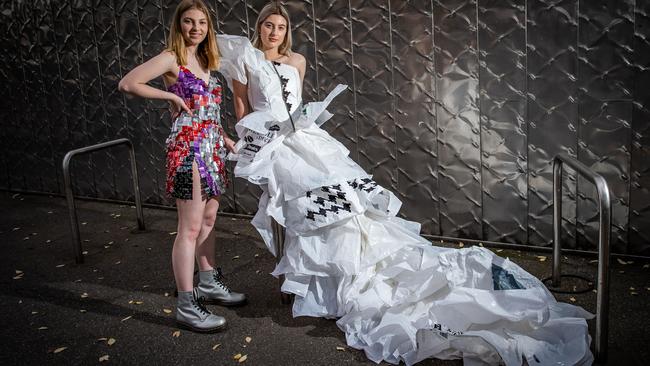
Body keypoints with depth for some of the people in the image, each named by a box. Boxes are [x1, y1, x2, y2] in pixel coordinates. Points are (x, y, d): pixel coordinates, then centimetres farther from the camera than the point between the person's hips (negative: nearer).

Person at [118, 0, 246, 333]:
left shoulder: (205, 60, 16)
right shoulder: (171, 59, -7)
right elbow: (127, 84, -16)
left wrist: (224, 138, 18)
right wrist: (172, 96, -13)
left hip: (212, 146, 9)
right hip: (188, 146, -8)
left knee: (208, 219, 17)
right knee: (190, 227, -7)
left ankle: (208, 284, 32)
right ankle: (187, 307, 0)